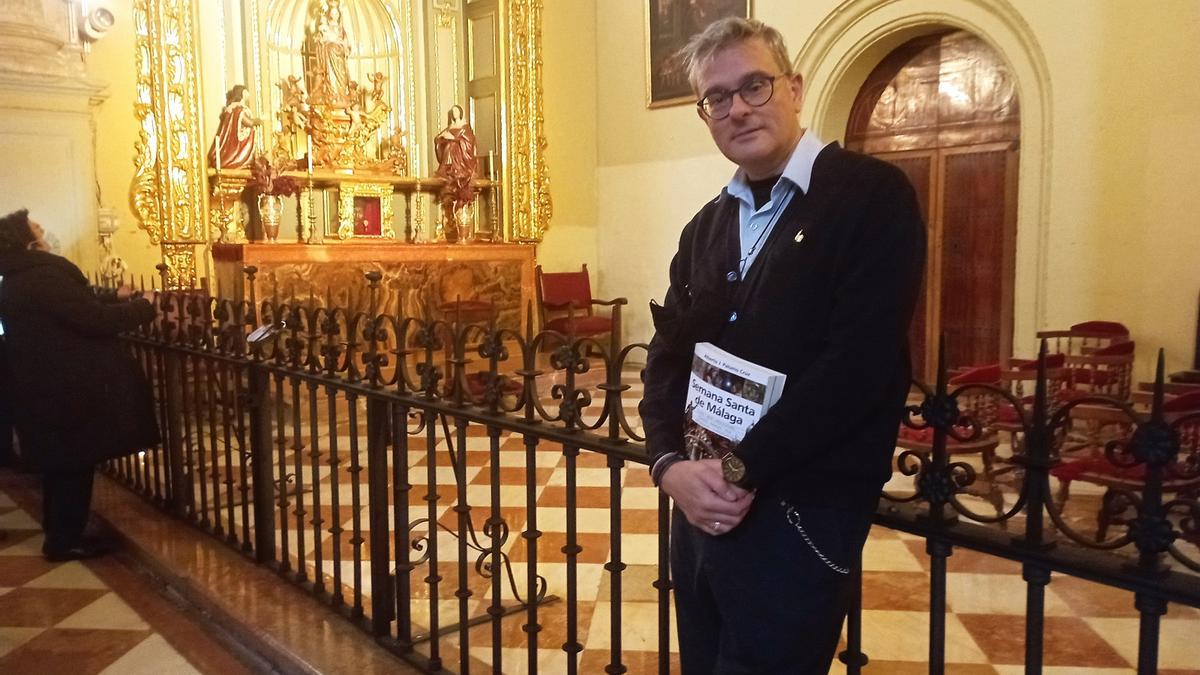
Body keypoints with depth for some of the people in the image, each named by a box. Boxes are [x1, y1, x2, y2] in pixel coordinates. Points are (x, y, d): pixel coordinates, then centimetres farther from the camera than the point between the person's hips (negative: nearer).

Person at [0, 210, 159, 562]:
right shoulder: (42, 277, -22)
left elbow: (73, 312, 19)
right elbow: (94, 320, -24)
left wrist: (114, 299, 20)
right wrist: (145, 308, -13)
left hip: (43, 387, 10)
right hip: (63, 390, -10)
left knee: (60, 464, 19)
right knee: (74, 464, 3)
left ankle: (59, 533, 30)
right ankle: (64, 540, 13)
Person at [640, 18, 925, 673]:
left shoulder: (873, 195, -9)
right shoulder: (706, 227, 12)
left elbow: (858, 361, -19)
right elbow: (668, 355, 7)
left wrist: (740, 469, -18)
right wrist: (670, 464, -10)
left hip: (799, 514, -6)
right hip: (703, 505, 7)